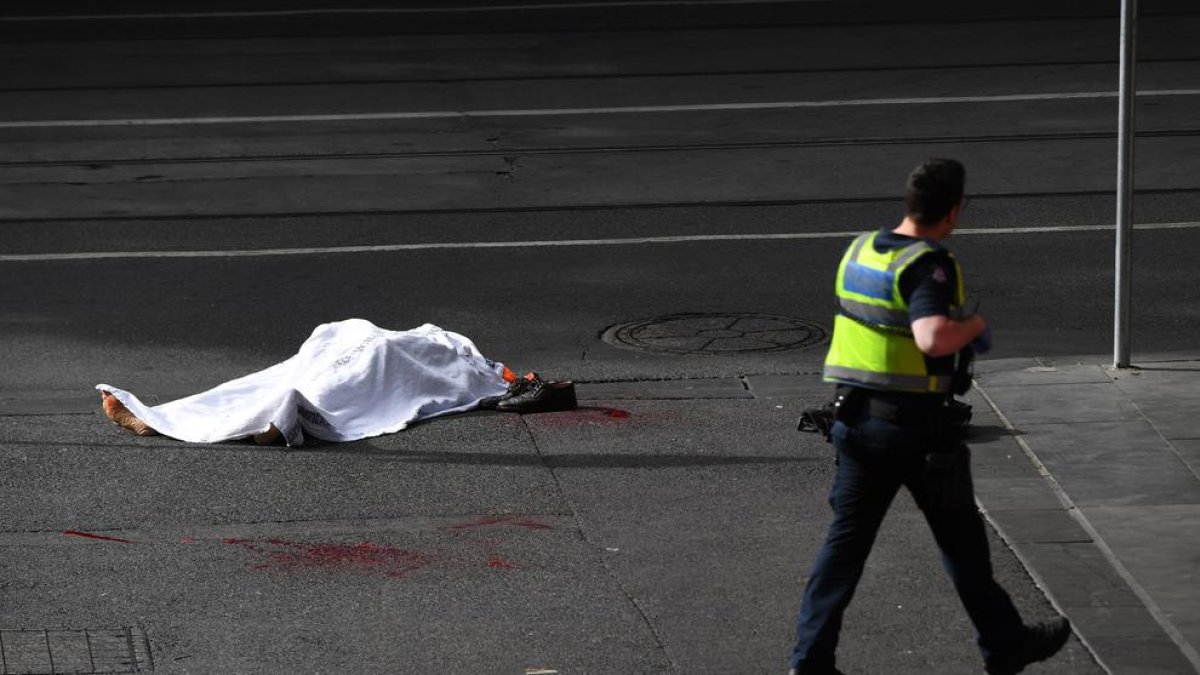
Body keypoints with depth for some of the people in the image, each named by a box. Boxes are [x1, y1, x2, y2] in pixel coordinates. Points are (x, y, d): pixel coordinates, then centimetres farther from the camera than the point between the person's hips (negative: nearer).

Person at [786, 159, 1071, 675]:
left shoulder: (860, 249, 6)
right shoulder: (927, 264, -19)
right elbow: (934, 338, -35)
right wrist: (973, 325, -15)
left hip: (856, 417, 6)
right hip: (917, 426, -6)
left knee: (846, 539, 7)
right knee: (961, 539, 11)